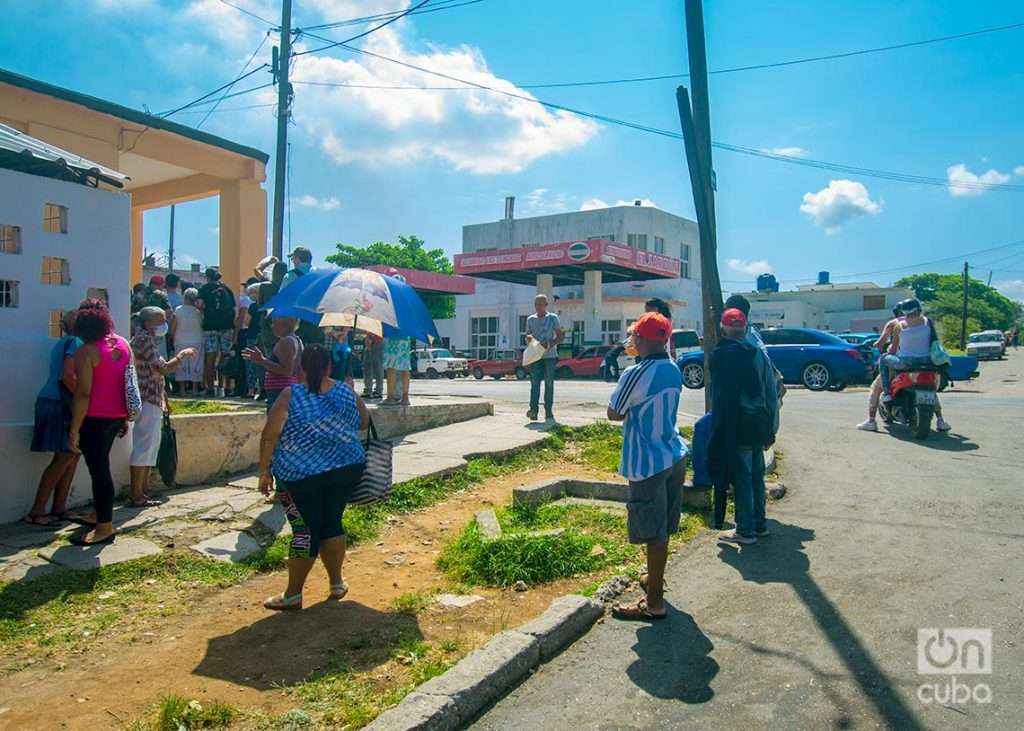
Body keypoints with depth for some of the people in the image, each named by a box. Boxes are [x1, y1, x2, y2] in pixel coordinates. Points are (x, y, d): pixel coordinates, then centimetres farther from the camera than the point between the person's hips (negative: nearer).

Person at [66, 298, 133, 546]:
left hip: (95, 419, -7)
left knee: (99, 469, -2)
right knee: (100, 466, 21)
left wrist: (74, 430, -13)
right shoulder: (123, 344, 7)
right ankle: (98, 514, 33)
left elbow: (83, 394, -17)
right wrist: (125, 418, 19)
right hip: (116, 415, 8)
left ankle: (105, 528, 4)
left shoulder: (86, 351, -14)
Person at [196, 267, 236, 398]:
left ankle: (211, 388, 0)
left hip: (211, 325, -3)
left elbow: (199, 303, -14)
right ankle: (221, 388, 9)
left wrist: (204, 312, 5)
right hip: (227, 325, 3)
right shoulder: (226, 288, 12)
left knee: (210, 359, 2)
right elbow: (234, 307, 11)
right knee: (223, 358, 7)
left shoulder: (205, 288, 2)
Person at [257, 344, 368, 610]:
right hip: (346, 469, 3)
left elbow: (270, 436, -8)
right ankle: (337, 583, 27)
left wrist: (264, 471, 0)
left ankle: (293, 594, 14)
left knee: (305, 530, 4)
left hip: (302, 475, -3)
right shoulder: (346, 392, 3)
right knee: (332, 523, 17)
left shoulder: (291, 395, -7)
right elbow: (364, 422, 16)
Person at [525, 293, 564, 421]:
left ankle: (549, 412, 7)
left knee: (549, 383, 1)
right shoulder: (530, 319, 13)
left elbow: (561, 337, 3)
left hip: (550, 356, -2)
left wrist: (551, 343, -15)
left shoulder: (553, 318, 4)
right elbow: (527, 336, 19)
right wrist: (528, 338, -5)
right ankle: (533, 411, -16)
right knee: (534, 383, -9)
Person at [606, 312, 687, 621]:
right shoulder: (674, 371, 5)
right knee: (662, 528, 21)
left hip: (648, 462, -8)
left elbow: (613, 413, -8)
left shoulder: (635, 374, -19)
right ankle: (654, 579, 39)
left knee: (654, 532, 0)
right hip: (674, 455, 8)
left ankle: (654, 604, 10)